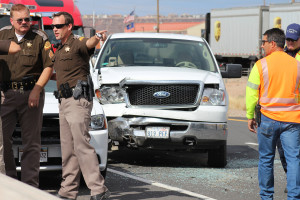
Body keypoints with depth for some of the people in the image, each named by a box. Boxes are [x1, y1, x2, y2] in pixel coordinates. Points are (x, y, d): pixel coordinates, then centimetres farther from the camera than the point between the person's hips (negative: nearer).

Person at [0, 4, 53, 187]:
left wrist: (36, 90, -12)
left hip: (31, 94, -2)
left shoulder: (40, 38, 0)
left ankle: (30, 184, 6)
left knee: (31, 141, 1)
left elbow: (49, 67, -2)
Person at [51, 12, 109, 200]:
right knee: (68, 147, 11)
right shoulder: (60, 50, 20)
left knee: (82, 144, -15)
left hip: (78, 100, -10)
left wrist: (98, 37, -55)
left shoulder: (77, 43, -9)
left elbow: (89, 43, -33)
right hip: (64, 100, 10)